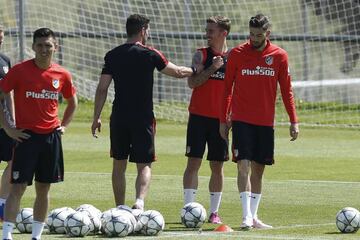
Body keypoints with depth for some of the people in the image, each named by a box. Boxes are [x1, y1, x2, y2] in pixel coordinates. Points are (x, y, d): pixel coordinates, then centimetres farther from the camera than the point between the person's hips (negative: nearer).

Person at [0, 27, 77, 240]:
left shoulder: (62, 75, 4)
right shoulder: (20, 71, -8)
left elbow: (73, 102, 21)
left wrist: (64, 126, 11)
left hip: (51, 136, 4)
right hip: (26, 135, -4)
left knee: (44, 188, 9)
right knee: (18, 187, -10)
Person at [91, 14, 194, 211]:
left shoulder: (112, 56, 3)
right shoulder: (149, 54, -6)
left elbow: (102, 88, 1)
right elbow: (177, 72, 4)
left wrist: (96, 118, 7)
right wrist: (194, 71, 25)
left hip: (118, 118, 3)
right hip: (143, 119, -3)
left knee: (119, 165, 14)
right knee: (144, 165, 1)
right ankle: (140, 201, -23)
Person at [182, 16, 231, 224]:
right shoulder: (201, 55, 2)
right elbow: (192, 82, -9)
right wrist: (212, 68, -17)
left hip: (221, 119, 1)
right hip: (199, 116, -1)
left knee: (217, 166, 5)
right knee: (194, 162, -5)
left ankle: (214, 211, 12)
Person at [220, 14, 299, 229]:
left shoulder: (279, 56, 2)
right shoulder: (237, 54, -2)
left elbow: (286, 90, 7)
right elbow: (227, 88, 4)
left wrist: (294, 121, 2)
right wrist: (223, 120, 2)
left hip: (266, 121, 2)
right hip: (242, 120, -2)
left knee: (258, 169, 8)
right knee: (244, 165, -13)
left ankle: (254, 217, 16)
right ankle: (247, 215, -16)